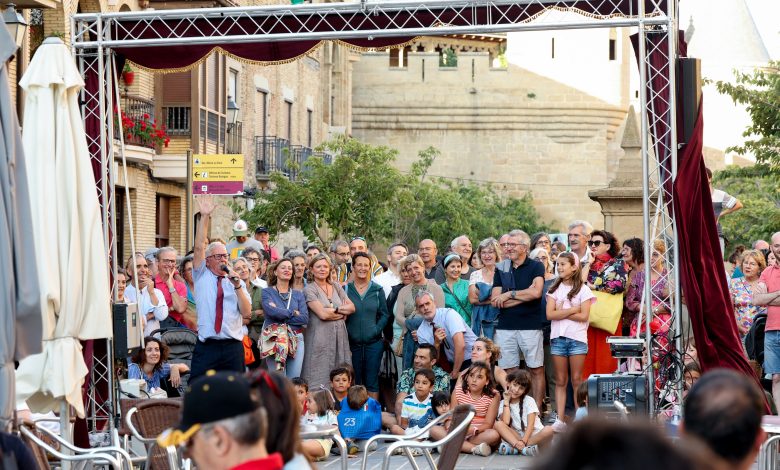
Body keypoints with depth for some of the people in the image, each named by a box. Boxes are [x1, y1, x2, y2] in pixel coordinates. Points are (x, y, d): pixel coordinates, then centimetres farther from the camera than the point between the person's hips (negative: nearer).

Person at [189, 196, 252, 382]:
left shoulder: (236, 282, 11)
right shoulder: (202, 276, 10)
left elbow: (247, 313, 1)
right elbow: (199, 247, -3)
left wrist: (237, 286, -10)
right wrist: (204, 217, -11)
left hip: (232, 347, 1)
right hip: (206, 346, -1)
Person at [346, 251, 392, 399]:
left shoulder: (377, 290, 4)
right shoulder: (346, 289, 1)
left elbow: (385, 315, 7)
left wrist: (376, 330, -7)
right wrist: (345, 334, -8)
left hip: (374, 342, 0)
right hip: (353, 342, 0)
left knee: (372, 381, 3)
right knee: (354, 382, 6)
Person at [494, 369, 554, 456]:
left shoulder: (529, 401, 2)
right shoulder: (503, 403, 7)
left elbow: (530, 425, -10)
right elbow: (505, 422, -12)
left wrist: (523, 441, -25)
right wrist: (506, 401, -6)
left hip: (534, 435, -1)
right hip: (516, 436, 1)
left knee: (549, 430, -33)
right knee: (498, 424, -22)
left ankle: (514, 448, -37)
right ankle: (524, 449, -39)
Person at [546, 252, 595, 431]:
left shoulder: (583, 289, 2)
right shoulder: (554, 289, 9)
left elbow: (583, 316, -7)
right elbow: (550, 314, -3)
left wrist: (561, 312, -6)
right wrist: (573, 310, -7)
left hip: (577, 338, -2)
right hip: (558, 337, 2)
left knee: (576, 380, -1)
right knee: (560, 381, 3)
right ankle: (560, 419, 2)